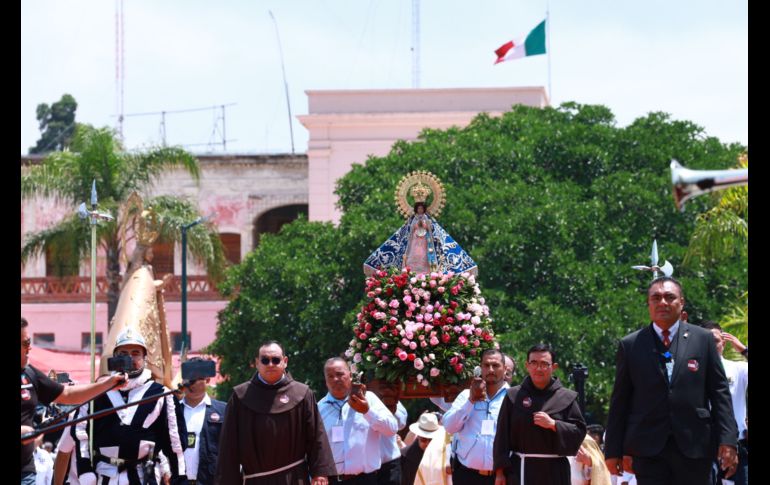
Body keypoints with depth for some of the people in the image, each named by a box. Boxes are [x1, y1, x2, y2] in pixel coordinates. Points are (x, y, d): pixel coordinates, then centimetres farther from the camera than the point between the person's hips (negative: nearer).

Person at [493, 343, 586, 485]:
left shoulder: (567, 397, 6)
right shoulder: (513, 396, 6)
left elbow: (579, 431, 2)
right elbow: (502, 436, 5)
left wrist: (553, 424, -13)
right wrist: (500, 471, -1)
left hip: (554, 472, 0)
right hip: (521, 470, 0)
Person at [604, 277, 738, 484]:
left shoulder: (703, 339, 8)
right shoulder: (630, 345, 7)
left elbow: (720, 392, 6)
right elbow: (620, 401, 8)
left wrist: (727, 441, -3)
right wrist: (614, 450, 5)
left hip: (694, 446, 1)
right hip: (648, 449, -1)